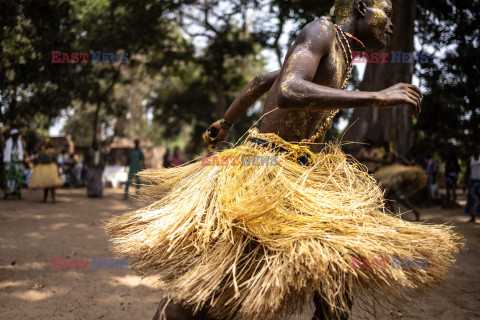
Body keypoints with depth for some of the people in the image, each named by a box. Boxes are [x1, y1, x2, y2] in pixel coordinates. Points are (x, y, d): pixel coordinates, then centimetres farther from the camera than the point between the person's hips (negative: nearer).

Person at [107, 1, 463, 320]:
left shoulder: (339, 53, 17)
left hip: (303, 173, 9)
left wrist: (225, 124, 34)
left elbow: (260, 82, 25)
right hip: (262, 172, -9)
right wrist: (377, 97, -27)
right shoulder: (321, 31, -9)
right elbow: (287, 92, -29)